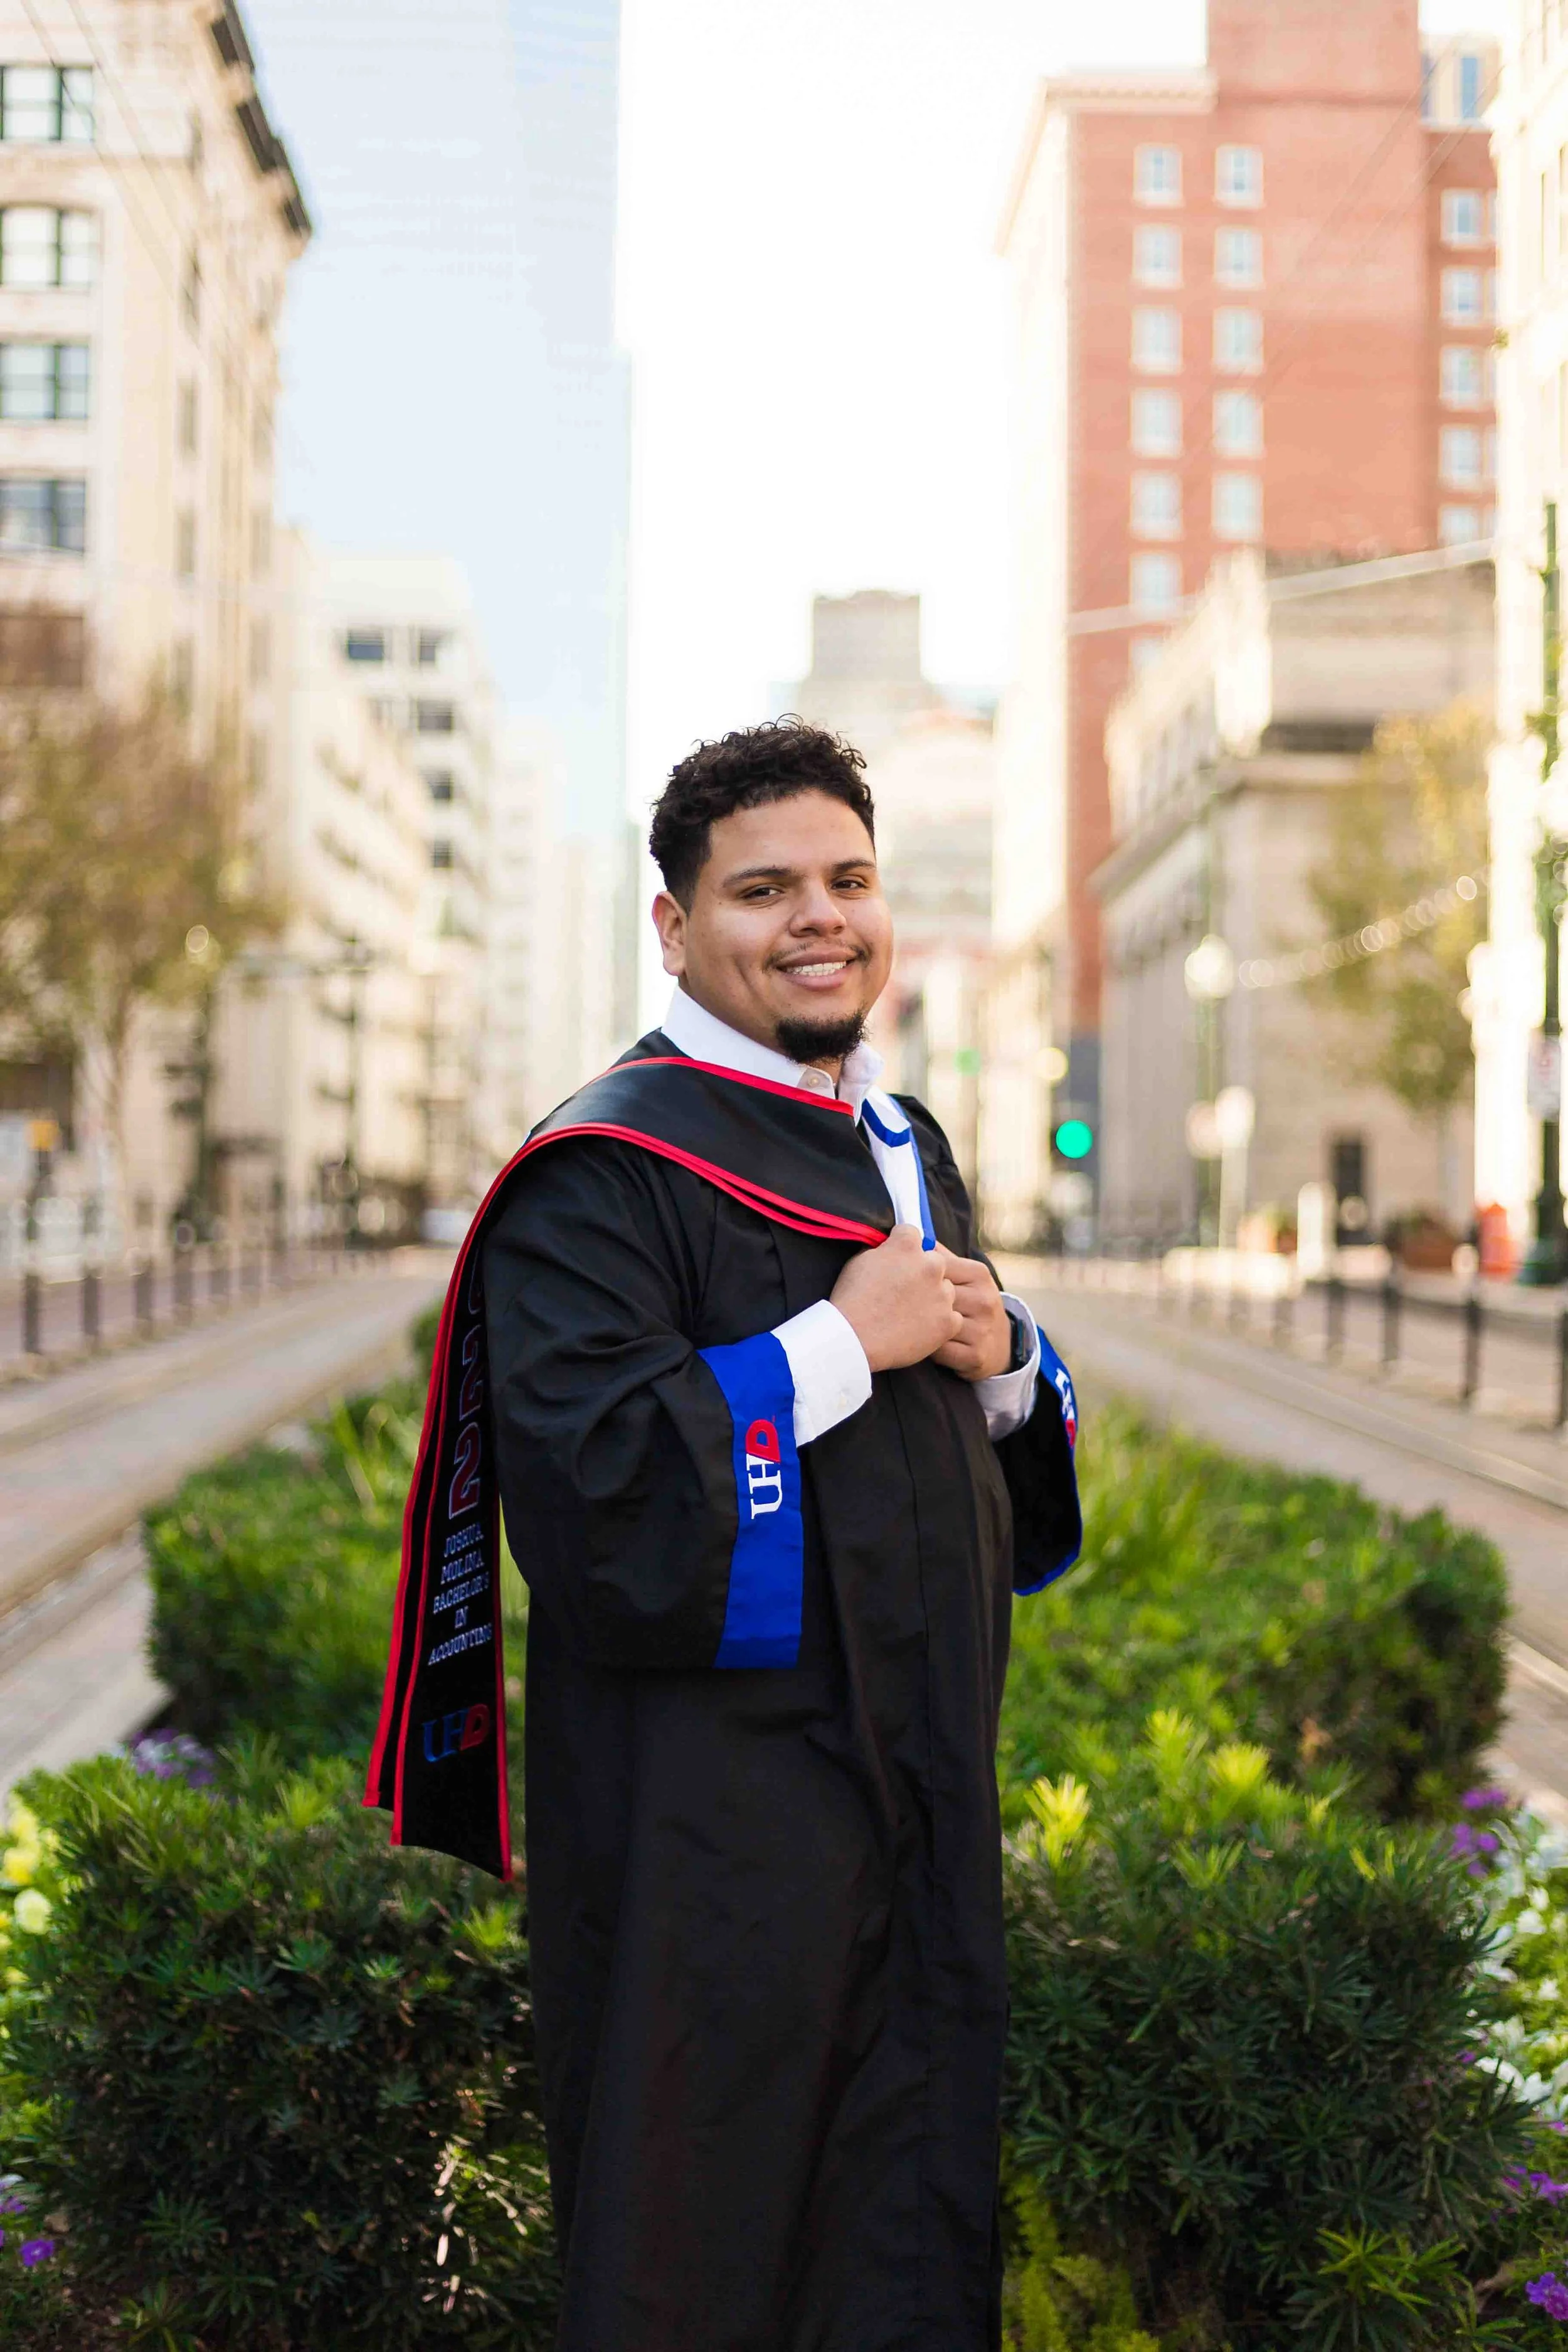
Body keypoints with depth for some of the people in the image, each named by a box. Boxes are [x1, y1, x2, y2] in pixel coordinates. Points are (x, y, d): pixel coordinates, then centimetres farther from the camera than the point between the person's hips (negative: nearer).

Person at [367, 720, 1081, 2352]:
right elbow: (589, 1484, -23)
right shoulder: (607, 1169, -12)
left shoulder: (903, 1144, 13)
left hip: (922, 1783, 7)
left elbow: (1008, 1463, 21)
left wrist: (1004, 1359, -3)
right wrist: (846, 1341, -18)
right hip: (712, 1830, -7)